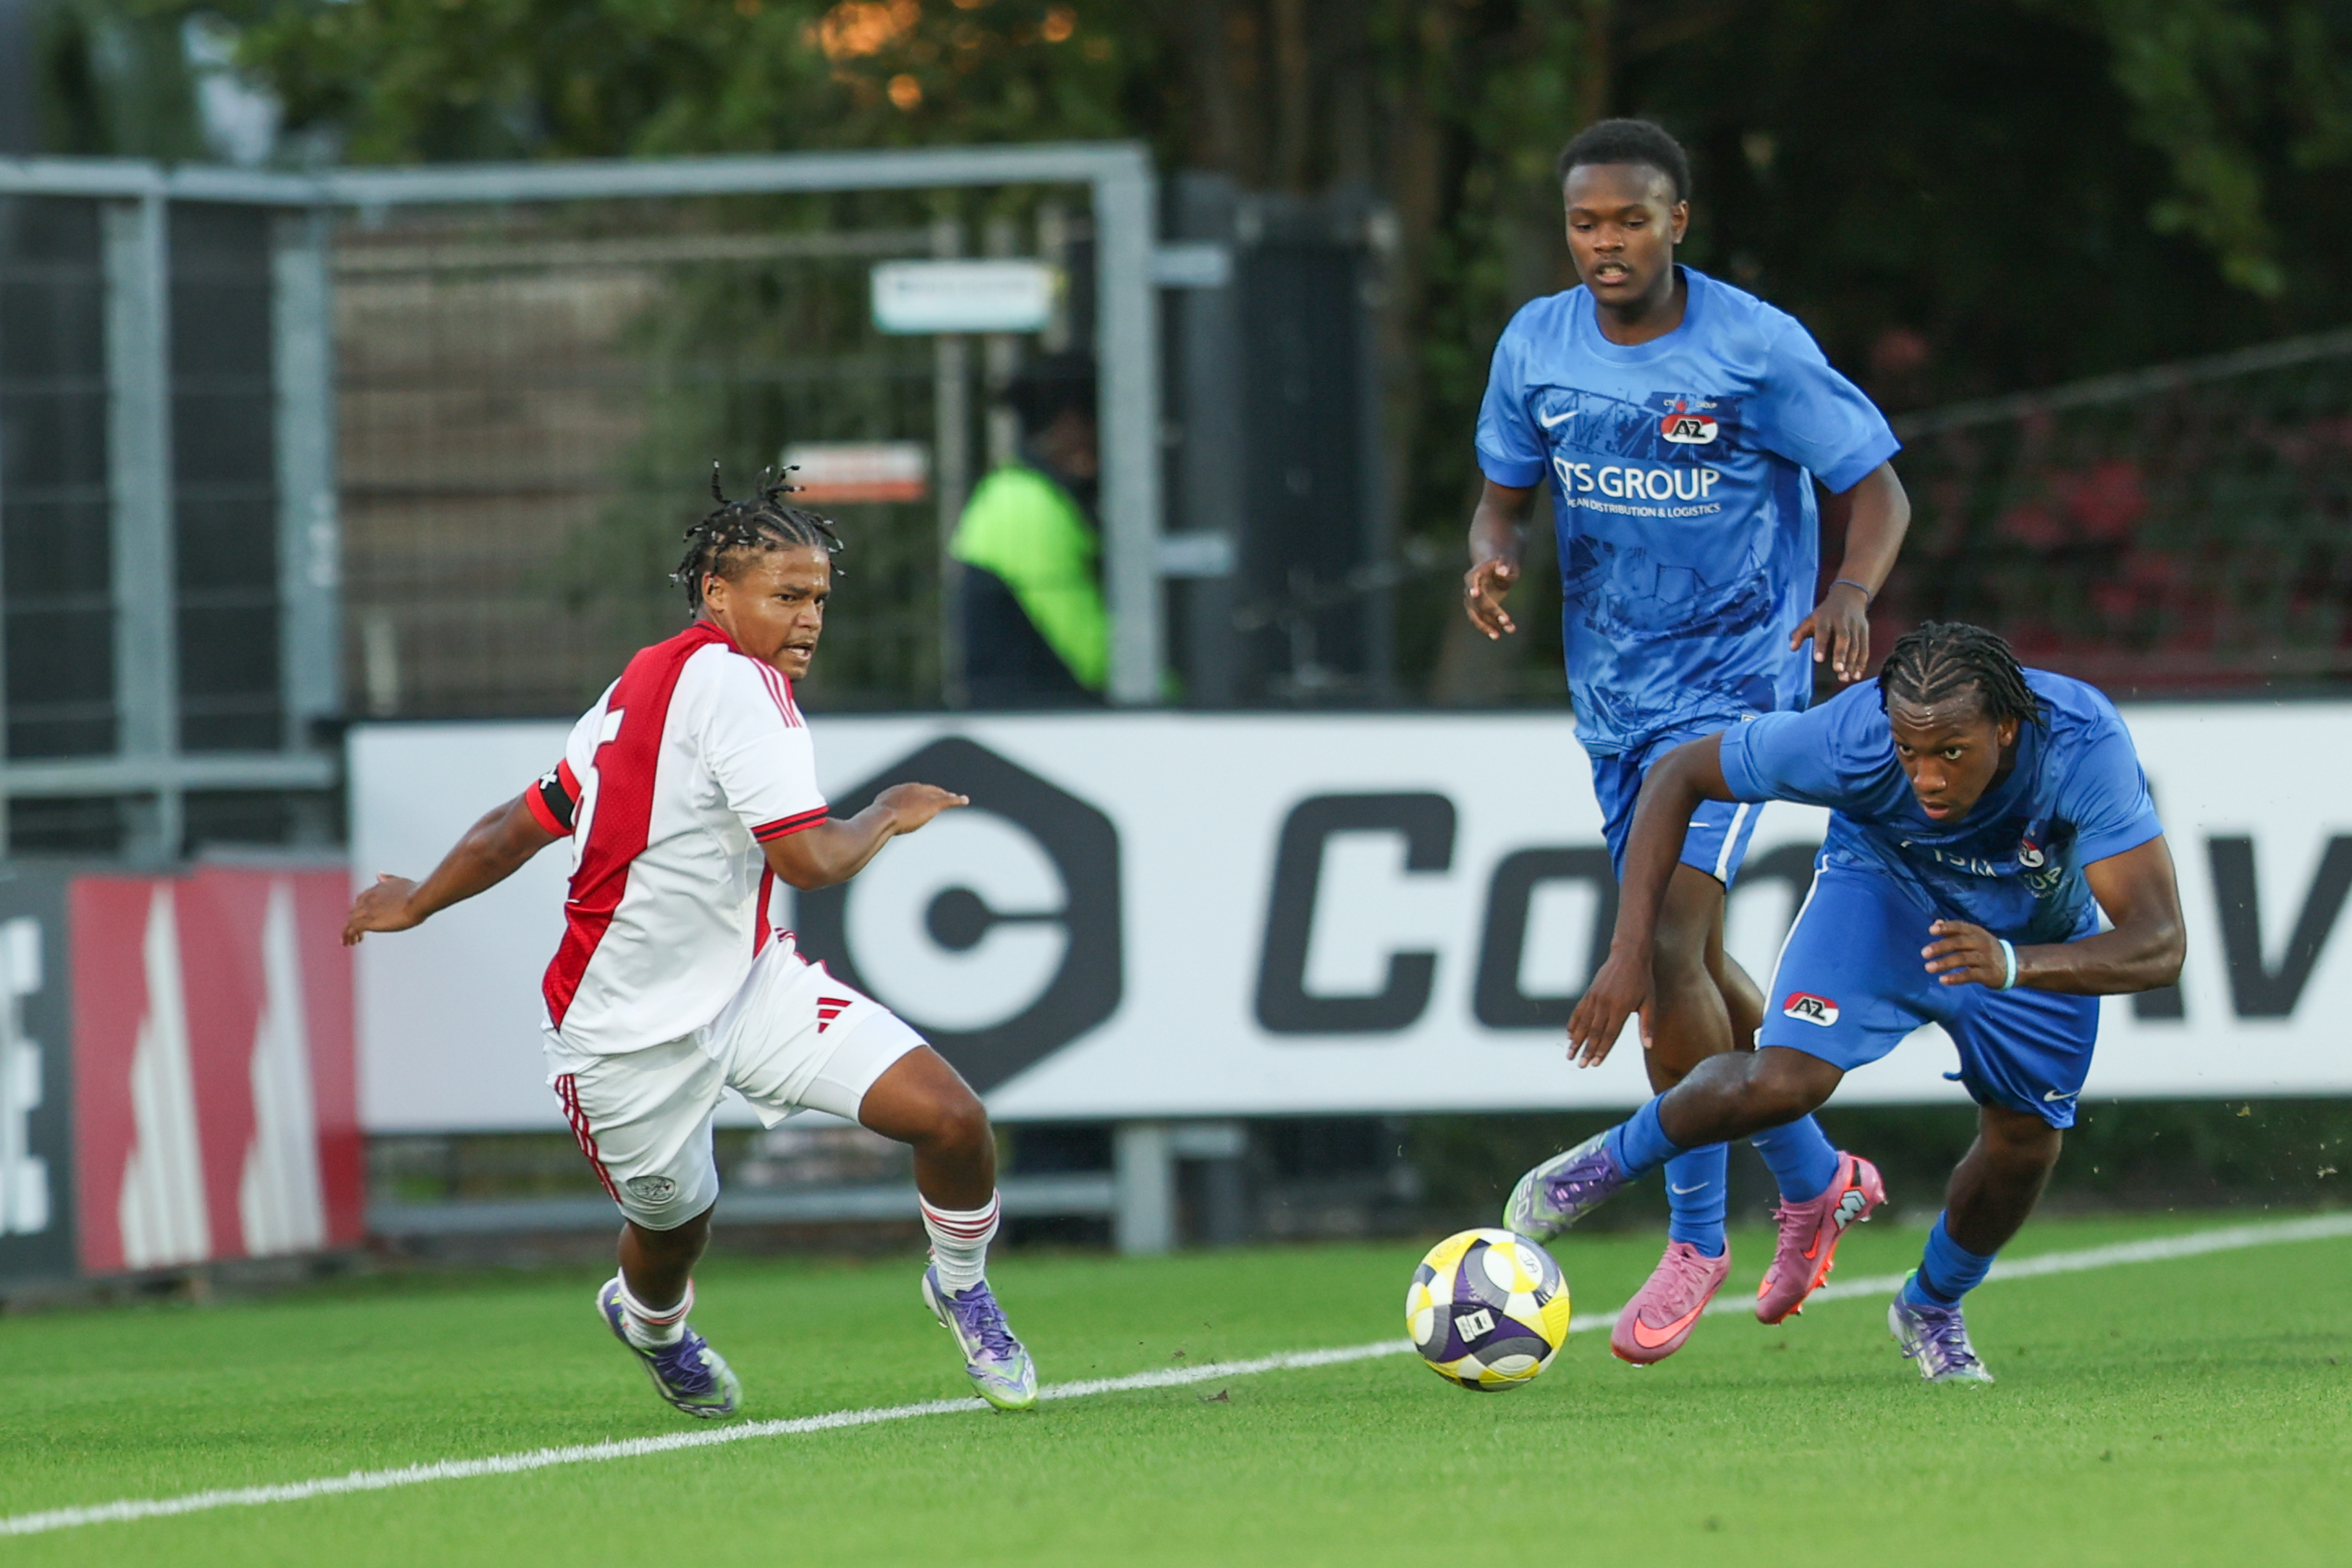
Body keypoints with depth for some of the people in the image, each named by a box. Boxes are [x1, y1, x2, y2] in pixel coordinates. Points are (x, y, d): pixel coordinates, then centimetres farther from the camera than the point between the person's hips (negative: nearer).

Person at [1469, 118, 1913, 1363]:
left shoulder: (1756, 349, -14)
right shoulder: (1536, 347, 0)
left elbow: (1875, 486, -7)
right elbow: (1505, 491, 12)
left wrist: (1852, 594, -27)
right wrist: (1490, 556, -11)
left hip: (1734, 684, -6)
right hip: (1613, 690, 6)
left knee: (1669, 948, -18)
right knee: (1688, 965, 14)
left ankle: (1695, 1237, -7)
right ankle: (1814, 1182, 35)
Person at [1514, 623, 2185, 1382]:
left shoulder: (2084, 746, -41)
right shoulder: (1849, 737, -38)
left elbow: (2158, 946, -44)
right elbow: (1677, 775, -22)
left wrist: (2015, 965, -62)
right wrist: (1630, 953, -31)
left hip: (2039, 935, 1)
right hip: (1886, 885, -1)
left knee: (2025, 1143, 2)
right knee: (1784, 1082, -23)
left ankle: (1932, 1309, 33)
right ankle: (1613, 1159, 6)